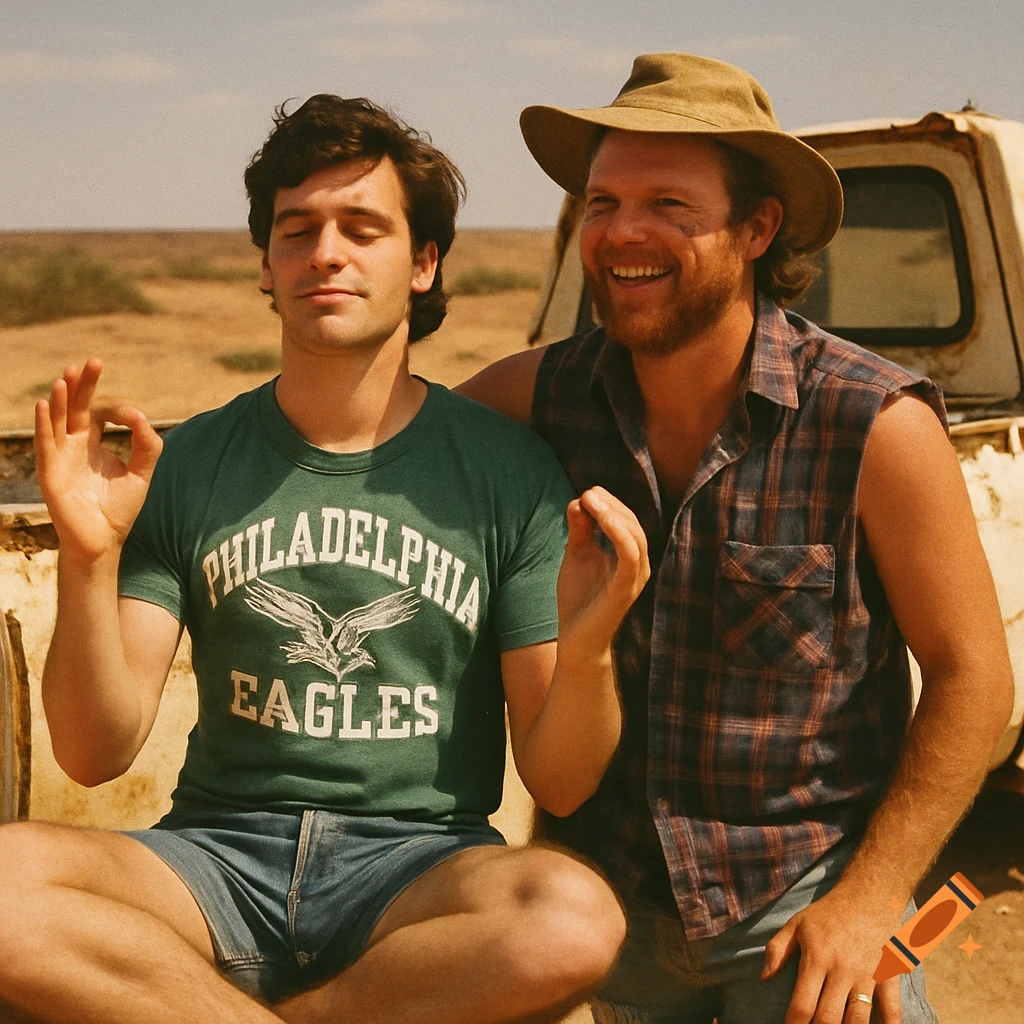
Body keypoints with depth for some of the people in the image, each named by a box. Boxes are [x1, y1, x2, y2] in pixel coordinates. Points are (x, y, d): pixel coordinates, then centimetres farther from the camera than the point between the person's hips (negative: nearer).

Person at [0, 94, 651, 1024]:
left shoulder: (507, 469, 2)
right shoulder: (186, 468, 6)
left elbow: (559, 784, 0)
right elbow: (96, 754, 0)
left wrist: (586, 650, -21)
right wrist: (89, 559, -15)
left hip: (419, 866, 0)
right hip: (217, 853, 1)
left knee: (574, 917, -34)